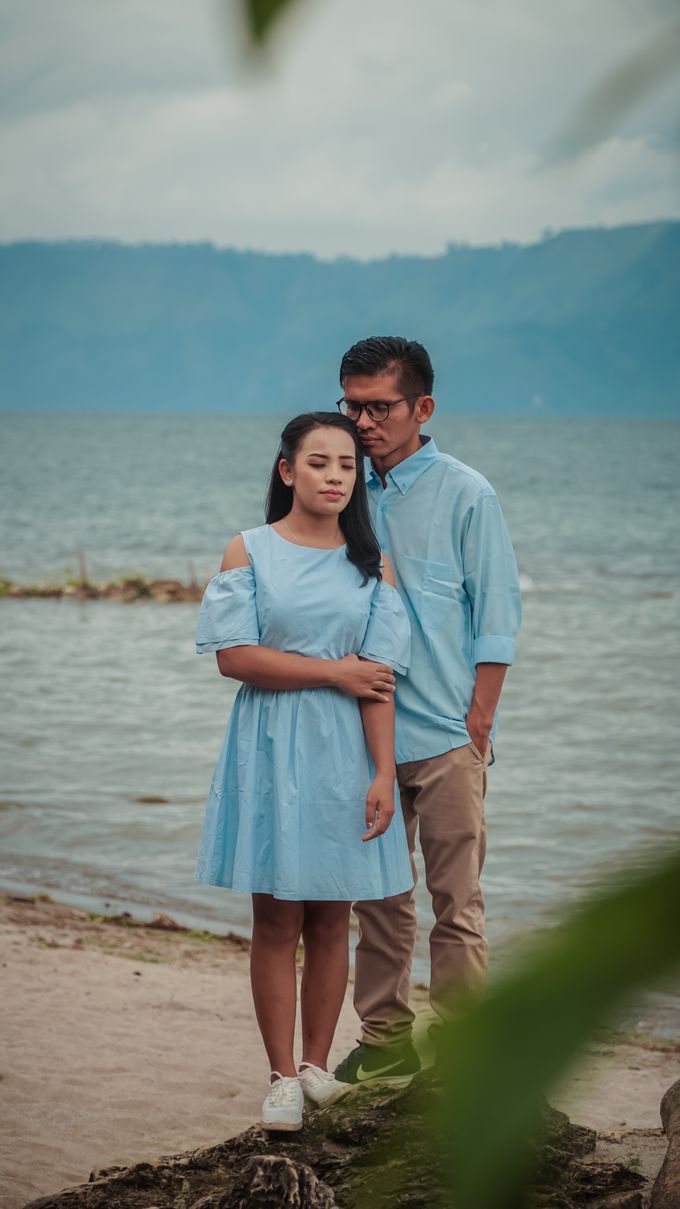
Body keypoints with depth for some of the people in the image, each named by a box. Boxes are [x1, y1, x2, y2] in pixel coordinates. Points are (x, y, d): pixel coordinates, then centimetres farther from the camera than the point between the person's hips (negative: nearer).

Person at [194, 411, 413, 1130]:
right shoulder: (249, 552, 2)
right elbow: (233, 656, -9)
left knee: (330, 919, 5)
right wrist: (334, 671, -8)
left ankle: (317, 1064, 16)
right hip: (272, 748, -2)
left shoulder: (372, 564, 7)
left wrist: (384, 774, -7)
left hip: (346, 751, 2)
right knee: (276, 918, -1)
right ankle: (283, 1077, 5)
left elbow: (378, 680, 0)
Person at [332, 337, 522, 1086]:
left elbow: (497, 617, -2)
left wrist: (477, 723, -8)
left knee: (455, 899, -2)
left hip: (445, 735, -4)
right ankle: (385, 1041, 19)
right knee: (377, 897, 10)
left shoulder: (466, 496, -2)